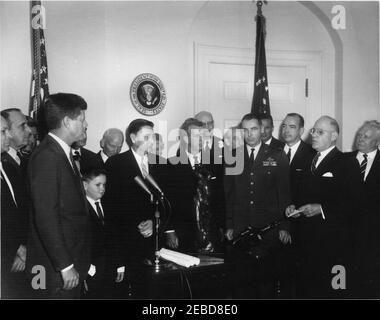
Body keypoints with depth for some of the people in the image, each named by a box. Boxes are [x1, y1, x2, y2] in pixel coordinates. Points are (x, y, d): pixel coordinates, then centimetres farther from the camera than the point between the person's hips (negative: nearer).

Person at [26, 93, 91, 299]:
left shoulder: (64, 154, 12)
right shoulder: (46, 156, -16)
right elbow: (46, 216, -21)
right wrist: (65, 266, -19)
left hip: (72, 262, 9)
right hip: (55, 269, -9)